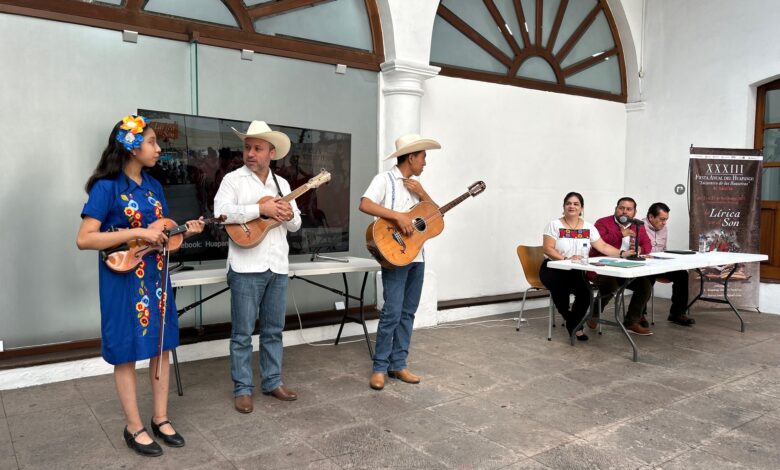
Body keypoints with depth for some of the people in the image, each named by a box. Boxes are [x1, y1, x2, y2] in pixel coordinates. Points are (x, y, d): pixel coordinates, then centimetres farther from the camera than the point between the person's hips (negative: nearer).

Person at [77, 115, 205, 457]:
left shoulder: (154, 186, 9)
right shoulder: (107, 187, -13)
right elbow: (84, 239, -19)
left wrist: (184, 230, -3)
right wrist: (138, 233, -23)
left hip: (156, 276, 7)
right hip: (124, 280, -7)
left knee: (160, 346, 11)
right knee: (127, 352, 5)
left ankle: (161, 419, 24)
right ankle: (134, 428, 18)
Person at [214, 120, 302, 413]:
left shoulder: (282, 184, 15)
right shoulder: (233, 179, -1)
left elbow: (296, 225, 16)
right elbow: (221, 212, -18)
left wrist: (289, 215, -7)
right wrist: (262, 209, -21)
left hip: (277, 267, 5)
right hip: (246, 267, -5)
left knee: (273, 330, 13)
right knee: (243, 333, 2)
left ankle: (272, 382, 25)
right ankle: (242, 389, 14)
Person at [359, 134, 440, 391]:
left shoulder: (415, 183, 16)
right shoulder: (385, 179, -7)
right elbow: (365, 204, -21)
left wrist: (422, 193, 0)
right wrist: (399, 216, -25)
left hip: (417, 255, 8)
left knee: (408, 312, 10)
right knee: (392, 313, -8)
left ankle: (398, 364, 19)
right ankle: (380, 367, 5)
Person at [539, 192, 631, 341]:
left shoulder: (588, 227, 8)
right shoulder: (554, 225, -3)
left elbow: (603, 247, 4)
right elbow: (547, 249, -11)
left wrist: (622, 253, -11)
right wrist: (567, 258, -24)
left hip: (577, 272, 3)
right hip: (553, 269, -3)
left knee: (585, 292, -27)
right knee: (560, 287, -35)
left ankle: (574, 325, -1)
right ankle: (573, 323, -6)